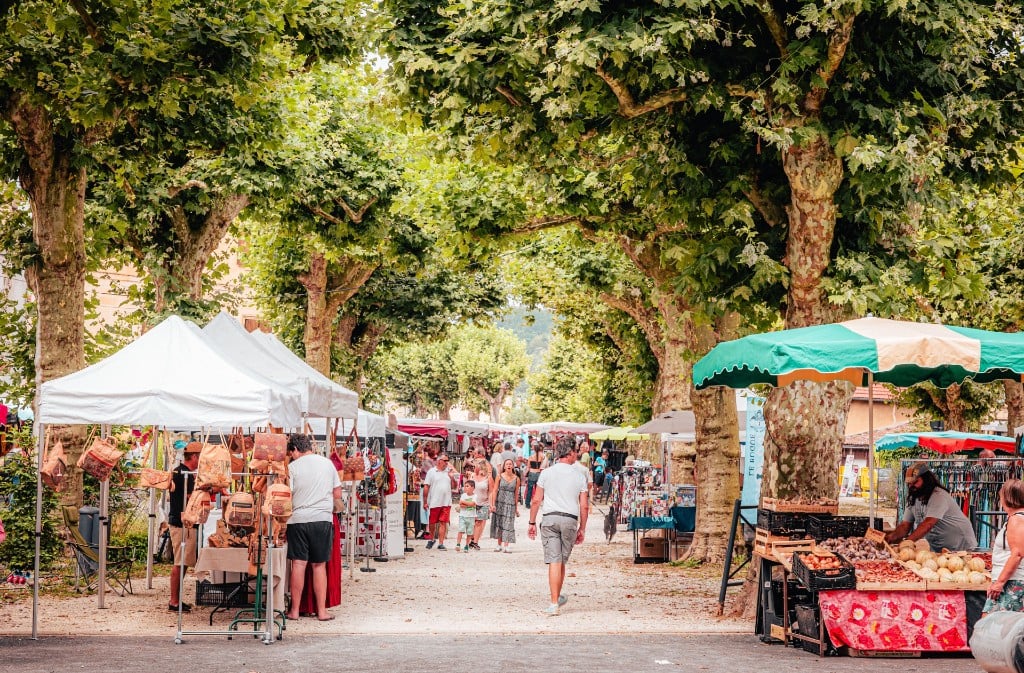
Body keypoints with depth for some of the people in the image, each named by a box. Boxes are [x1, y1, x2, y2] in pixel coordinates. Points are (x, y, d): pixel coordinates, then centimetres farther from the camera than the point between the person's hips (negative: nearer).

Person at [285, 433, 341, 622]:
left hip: (298, 519, -2)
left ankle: (295, 610, 6)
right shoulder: (327, 463, 7)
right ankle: (322, 610, 7)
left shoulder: (293, 467, -4)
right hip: (323, 519, 2)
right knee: (319, 565, 8)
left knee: (298, 564, 2)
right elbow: (337, 493, 12)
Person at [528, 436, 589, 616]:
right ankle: (557, 597, 27)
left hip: (550, 518, -1)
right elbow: (584, 506, 5)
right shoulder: (579, 476, 4)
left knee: (554, 562, -5)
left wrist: (532, 523, 10)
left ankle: (554, 603, -10)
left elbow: (536, 500, 2)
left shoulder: (547, 473, 3)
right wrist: (582, 529, 14)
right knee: (562, 562, 13)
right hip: (570, 520, 1)